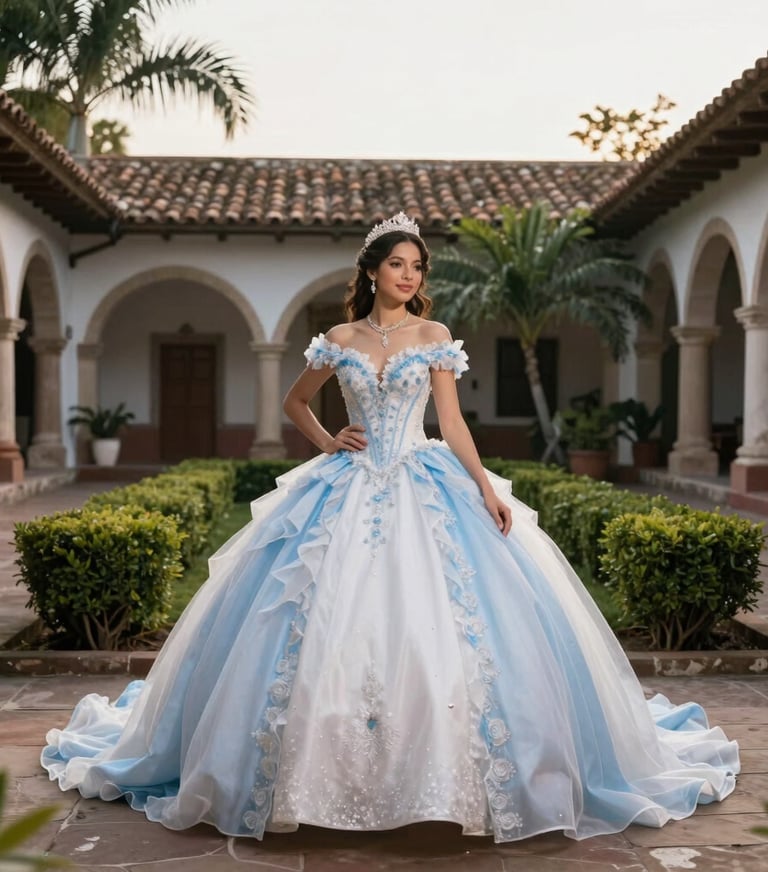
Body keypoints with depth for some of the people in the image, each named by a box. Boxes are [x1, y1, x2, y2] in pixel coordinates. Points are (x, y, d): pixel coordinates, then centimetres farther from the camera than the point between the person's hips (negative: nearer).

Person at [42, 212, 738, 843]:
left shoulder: (434, 338, 5)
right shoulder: (340, 341, 7)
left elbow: (453, 421, 1)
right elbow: (295, 402, 21)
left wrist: (486, 487, -8)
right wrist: (328, 443, 5)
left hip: (425, 492, -1)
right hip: (348, 492, 1)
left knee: (432, 623, -10)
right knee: (331, 625, -5)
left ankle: (441, 774, 1)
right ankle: (333, 774, 6)